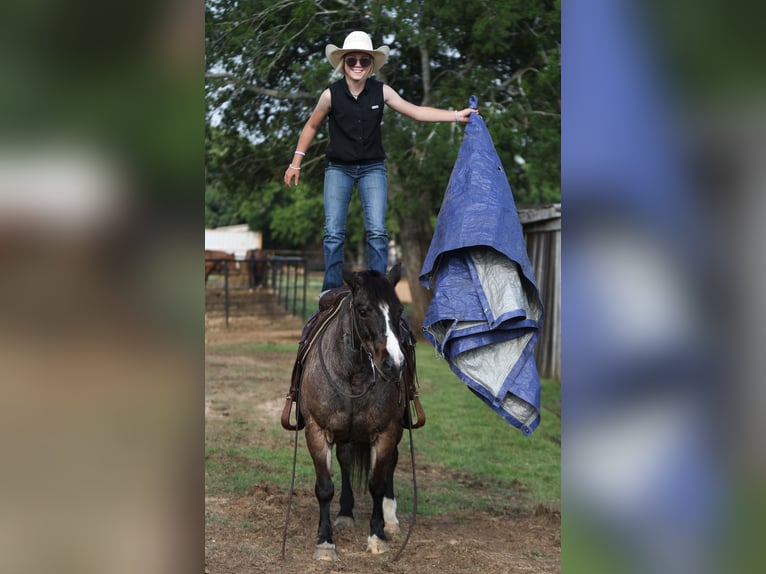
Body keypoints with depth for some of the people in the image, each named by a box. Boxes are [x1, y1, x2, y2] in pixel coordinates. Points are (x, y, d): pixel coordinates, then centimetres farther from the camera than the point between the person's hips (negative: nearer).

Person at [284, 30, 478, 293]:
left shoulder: (381, 92, -6)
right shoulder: (331, 94, -10)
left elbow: (416, 111, -5)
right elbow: (311, 127, 4)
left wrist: (456, 115, -12)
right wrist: (295, 163, 6)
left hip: (372, 168, 1)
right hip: (338, 168, -1)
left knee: (377, 231, -11)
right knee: (333, 232, -8)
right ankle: (331, 292, -3)